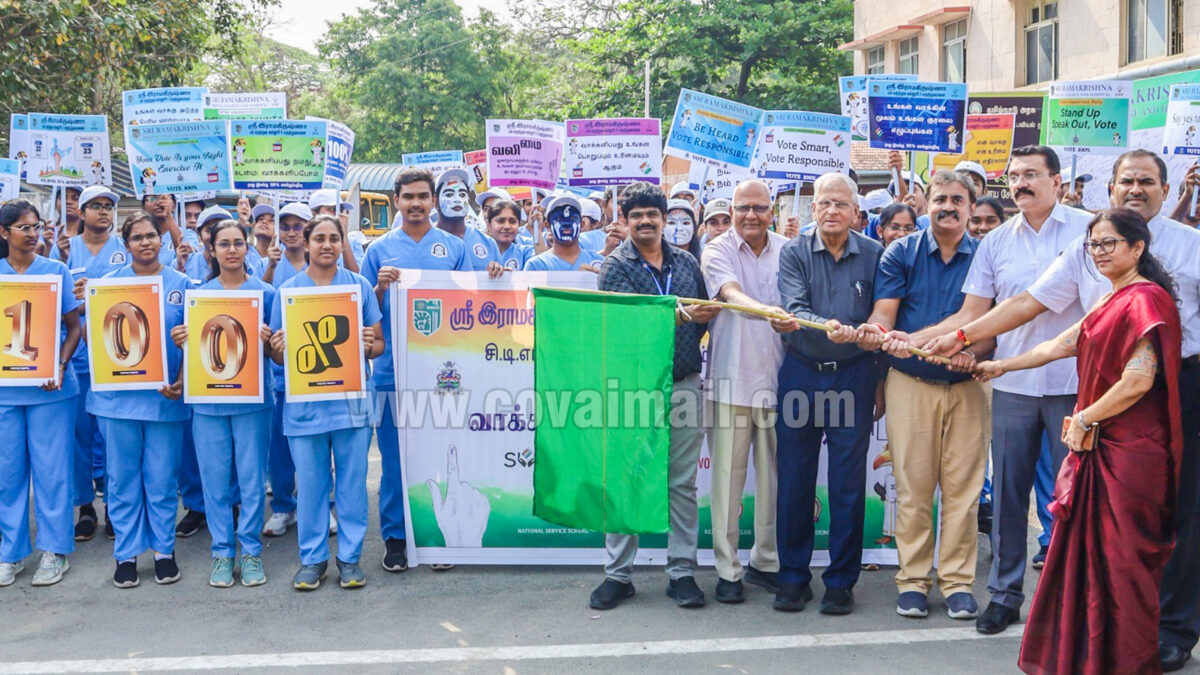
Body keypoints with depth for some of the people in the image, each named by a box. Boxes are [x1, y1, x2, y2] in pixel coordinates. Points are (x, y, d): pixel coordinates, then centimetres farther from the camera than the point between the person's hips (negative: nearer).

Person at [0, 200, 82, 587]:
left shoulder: (57, 271, 2)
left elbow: (73, 327, 2)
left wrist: (60, 365, -13)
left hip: (49, 386, -1)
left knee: (51, 468, 2)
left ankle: (55, 550, 13)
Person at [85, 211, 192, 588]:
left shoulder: (180, 284, 5)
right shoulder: (109, 282, 4)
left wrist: (182, 382, -7)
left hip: (165, 397, 0)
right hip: (118, 395, 0)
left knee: (162, 477, 6)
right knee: (122, 477, 6)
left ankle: (164, 550, 18)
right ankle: (126, 553, 17)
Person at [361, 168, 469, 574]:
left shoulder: (453, 247, 8)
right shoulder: (380, 249, 7)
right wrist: (380, 287, -12)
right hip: (393, 368, 0)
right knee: (395, 457, 3)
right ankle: (395, 537, 13)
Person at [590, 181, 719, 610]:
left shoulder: (687, 263, 13)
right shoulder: (616, 266, 1)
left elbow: (706, 313, 13)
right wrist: (681, 316, -20)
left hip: (685, 384, 3)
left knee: (683, 483, 7)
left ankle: (682, 572, 15)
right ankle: (618, 574, 12)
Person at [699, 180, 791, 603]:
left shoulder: (788, 251, 9)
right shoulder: (717, 251, 0)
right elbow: (731, 293, -20)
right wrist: (766, 310, -38)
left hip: (777, 380, 3)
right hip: (731, 380, -2)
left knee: (774, 477, 7)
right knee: (728, 477, 0)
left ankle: (766, 561, 22)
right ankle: (727, 571, 9)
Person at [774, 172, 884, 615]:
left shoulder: (874, 255, 2)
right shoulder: (793, 253, 2)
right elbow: (794, 309, -13)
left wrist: (879, 382, -4)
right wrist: (826, 326, -31)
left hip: (853, 376, 0)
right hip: (801, 374, 1)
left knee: (848, 482, 3)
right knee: (794, 478, 5)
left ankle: (842, 580, 15)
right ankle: (793, 575, 17)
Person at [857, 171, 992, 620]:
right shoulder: (901, 254, 6)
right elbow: (883, 314, -3)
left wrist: (973, 352, -17)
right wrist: (879, 334, -26)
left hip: (967, 384, 1)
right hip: (910, 382, 0)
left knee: (963, 485, 2)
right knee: (913, 485, 1)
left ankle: (957, 580, 11)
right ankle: (913, 579, 11)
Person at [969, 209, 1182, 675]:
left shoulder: (1145, 299, -14)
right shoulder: (1113, 300, 17)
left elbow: (1139, 380, -21)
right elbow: (1061, 345, 23)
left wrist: (1084, 419, -12)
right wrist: (1000, 366, 27)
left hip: (1128, 452, -9)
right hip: (1098, 445, 9)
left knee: (1119, 558, -1)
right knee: (1090, 550, 12)